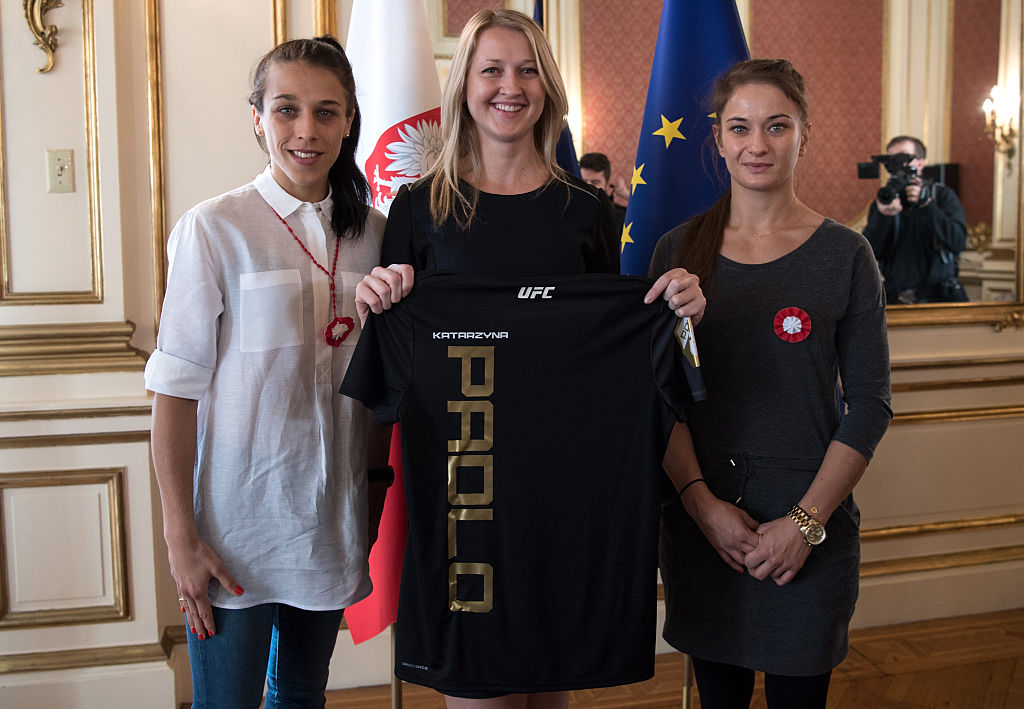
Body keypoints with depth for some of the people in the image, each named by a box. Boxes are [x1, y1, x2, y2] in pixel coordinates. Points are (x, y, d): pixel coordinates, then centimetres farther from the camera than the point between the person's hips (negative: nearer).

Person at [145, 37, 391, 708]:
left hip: (334, 520, 4)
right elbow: (176, 388, -10)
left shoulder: (373, 233, 4)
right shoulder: (214, 229, -10)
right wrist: (181, 535, -13)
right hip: (238, 521, -4)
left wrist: (379, 484, 10)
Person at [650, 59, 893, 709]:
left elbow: (871, 405, -2)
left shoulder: (845, 254, -1)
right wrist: (702, 502, -9)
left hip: (812, 527, -1)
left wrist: (806, 521, -11)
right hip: (700, 519, 2)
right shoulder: (679, 251, 4)